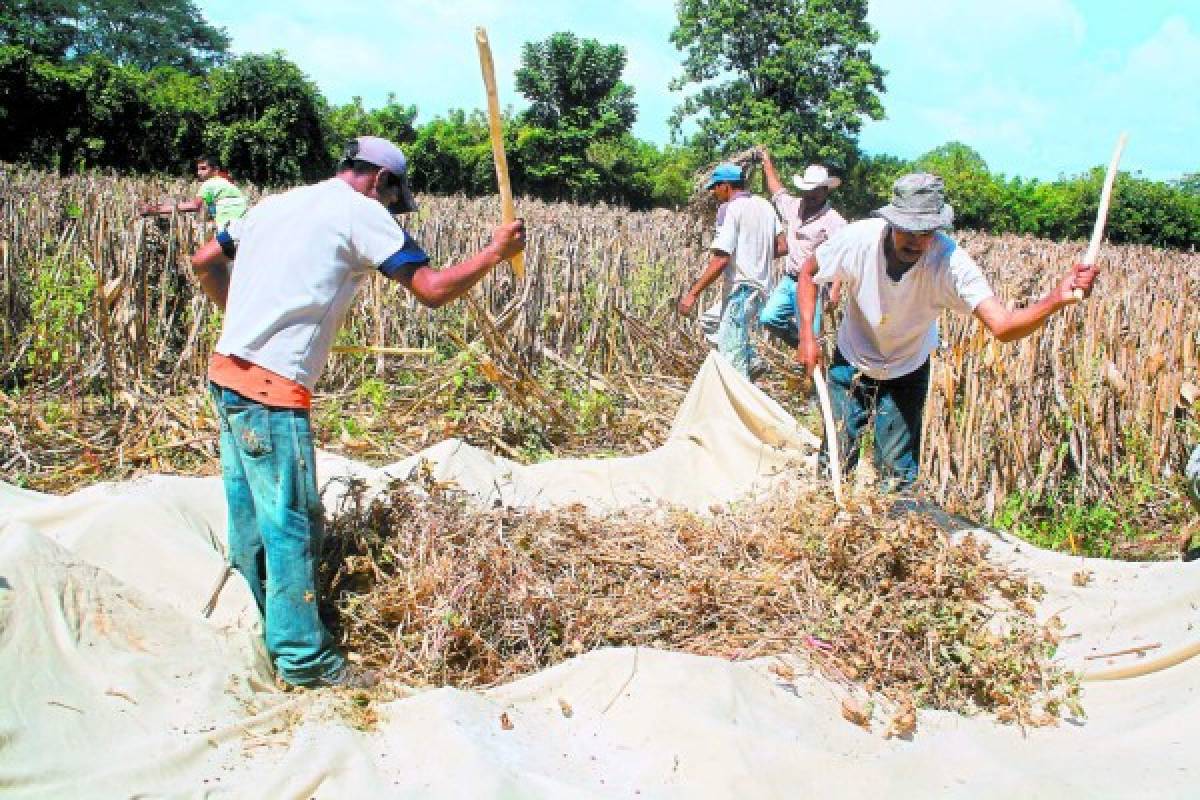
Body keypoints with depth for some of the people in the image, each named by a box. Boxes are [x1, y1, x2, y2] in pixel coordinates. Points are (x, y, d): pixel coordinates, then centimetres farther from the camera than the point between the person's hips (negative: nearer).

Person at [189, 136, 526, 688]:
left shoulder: (276, 204, 19)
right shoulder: (362, 212, -4)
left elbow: (203, 263, 26)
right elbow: (432, 290, -11)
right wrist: (496, 252, 1)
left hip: (226, 372, 9)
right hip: (272, 390, -9)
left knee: (251, 513, 18)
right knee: (292, 522, -1)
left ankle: (269, 630, 33)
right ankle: (304, 658, 9)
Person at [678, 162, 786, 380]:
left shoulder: (729, 208, -12)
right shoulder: (765, 206, 11)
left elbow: (721, 260, -20)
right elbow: (782, 247, 11)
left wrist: (693, 293, -19)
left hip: (740, 287, -9)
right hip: (760, 286, 9)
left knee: (731, 355, -5)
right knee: (712, 320, 26)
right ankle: (751, 362, 20)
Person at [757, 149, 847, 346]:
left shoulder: (833, 220, -10)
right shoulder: (795, 207, 9)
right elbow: (777, 191, 29)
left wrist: (835, 289, -25)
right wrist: (767, 161, 35)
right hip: (788, 280, 7)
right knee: (769, 318, -2)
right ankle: (802, 346, 19)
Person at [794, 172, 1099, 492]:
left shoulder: (950, 263, -32)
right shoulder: (858, 238, -29)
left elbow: (1002, 327, -41)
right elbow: (808, 273, -9)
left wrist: (1055, 299, -59)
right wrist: (807, 336, -17)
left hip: (907, 370, -1)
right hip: (851, 361, 1)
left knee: (897, 473, 4)